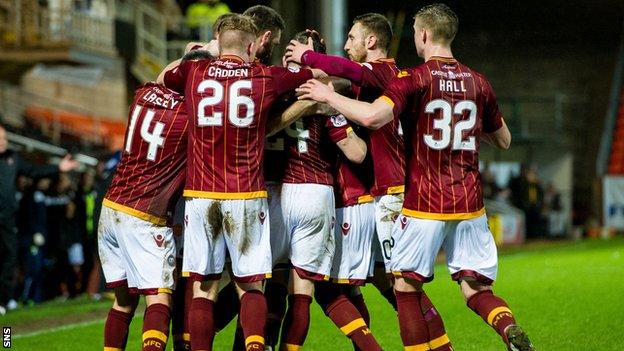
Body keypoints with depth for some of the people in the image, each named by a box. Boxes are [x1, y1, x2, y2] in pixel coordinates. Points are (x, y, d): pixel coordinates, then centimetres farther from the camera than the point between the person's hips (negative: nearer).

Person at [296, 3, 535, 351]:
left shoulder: (414, 79, -8)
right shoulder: (478, 82, 8)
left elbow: (374, 116, -25)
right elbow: (504, 139, 19)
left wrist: (328, 96, -11)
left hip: (424, 205, -4)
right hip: (470, 205, 4)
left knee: (406, 287, 9)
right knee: (477, 290, 7)